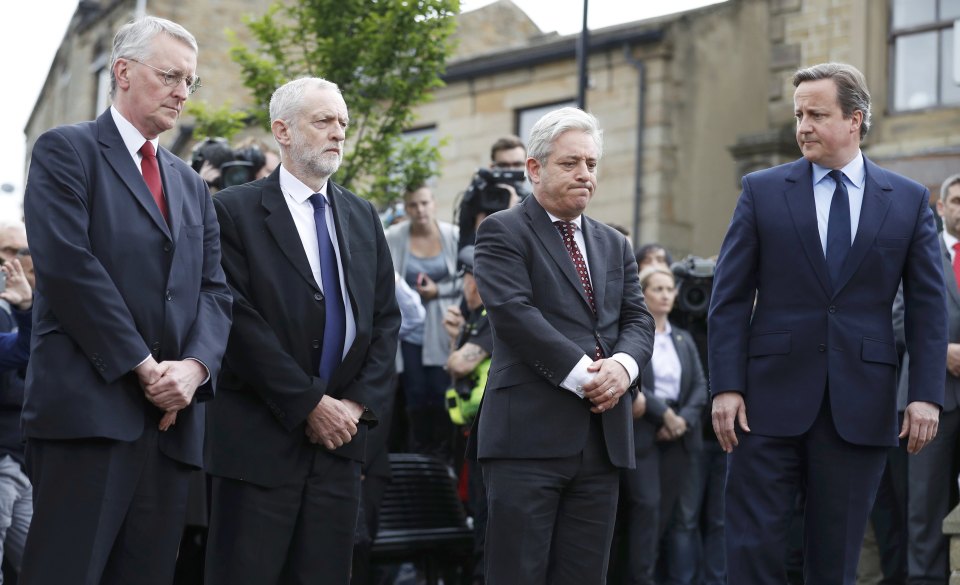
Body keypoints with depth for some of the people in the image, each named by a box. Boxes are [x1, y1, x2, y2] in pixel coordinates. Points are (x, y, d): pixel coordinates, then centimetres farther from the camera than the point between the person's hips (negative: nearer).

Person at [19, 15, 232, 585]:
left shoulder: (192, 186, 23)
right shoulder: (66, 151, 4)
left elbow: (215, 289, 13)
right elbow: (69, 265, -9)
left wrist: (195, 365, -7)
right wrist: (142, 366, -11)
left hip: (172, 419, 6)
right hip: (90, 408, -6)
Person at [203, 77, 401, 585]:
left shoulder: (363, 218, 15)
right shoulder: (236, 210, -3)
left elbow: (386, 319, 12)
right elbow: (240, 319, -11)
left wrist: (360, 402, -2)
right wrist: (310, 403, -12)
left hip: (340, 435, 5)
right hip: (261, 438, -5)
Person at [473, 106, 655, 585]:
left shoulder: (614, 245, 22)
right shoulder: (503, 232, 1)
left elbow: (638, 319, 12)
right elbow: (513, 312, -12)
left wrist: (623, 364, -10)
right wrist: (582, 373, -16)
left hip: (603, 436, 6)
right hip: (529, 432, -6)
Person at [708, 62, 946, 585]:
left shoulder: (909, 201, 6)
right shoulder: (762, 190, 4)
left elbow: (927, 307, 5)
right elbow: (729, 298, 2)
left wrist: (927, 394, -4)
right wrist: (725, 386, -6)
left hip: (860, 406, 1)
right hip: (771, 398, 0)